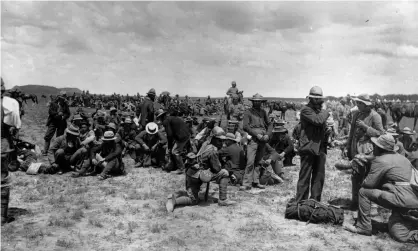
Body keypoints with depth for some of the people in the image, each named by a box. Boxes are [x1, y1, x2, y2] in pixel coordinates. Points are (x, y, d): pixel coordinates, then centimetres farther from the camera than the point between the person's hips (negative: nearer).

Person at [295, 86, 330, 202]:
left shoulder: (319, 110, 17)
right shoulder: (306, 109, -9)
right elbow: (318, 120, -24)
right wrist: (324, 110, -8)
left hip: (320, 148, 8)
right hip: (308, 148, -8)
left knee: (319, 178, 10)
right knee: (305, 178, -2)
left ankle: (315, 202, 20)